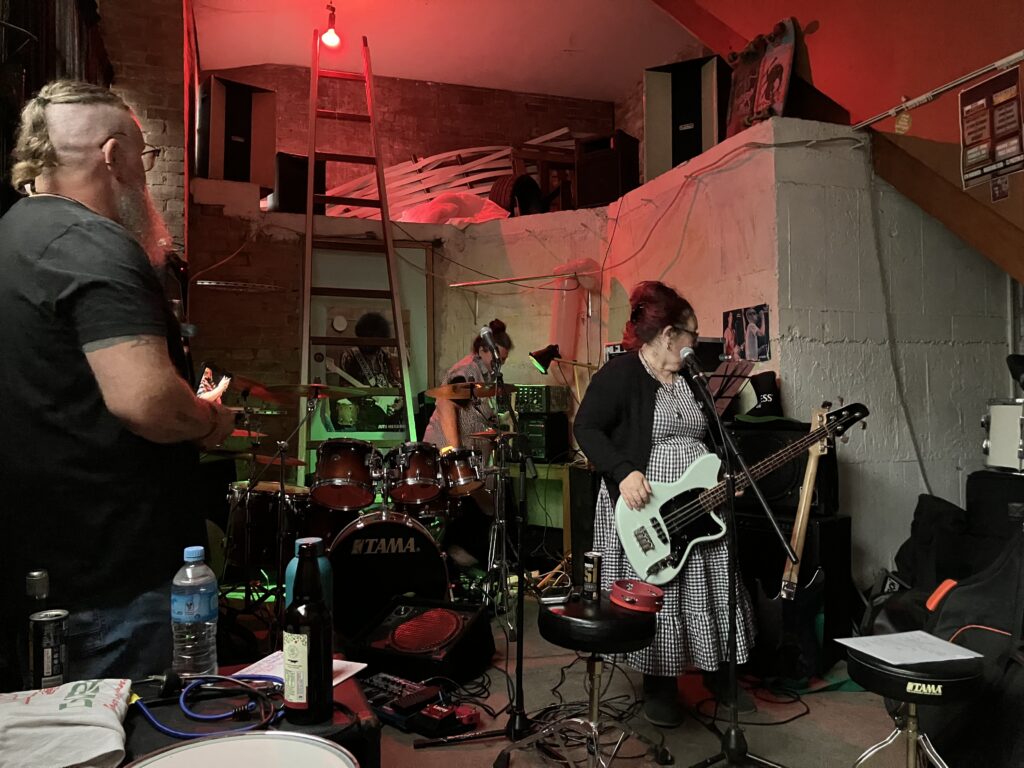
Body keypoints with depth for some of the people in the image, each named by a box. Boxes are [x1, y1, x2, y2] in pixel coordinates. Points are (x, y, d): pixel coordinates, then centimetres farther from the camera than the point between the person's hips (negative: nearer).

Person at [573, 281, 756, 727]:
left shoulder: (691, 379, 14)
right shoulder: (620, 373, -10)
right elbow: (586, 428, -15)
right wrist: (623, 473, -25)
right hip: (644, 511, -7)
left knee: (711, 596, 12)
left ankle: (719, 674, 31)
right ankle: (659, 687, 22)